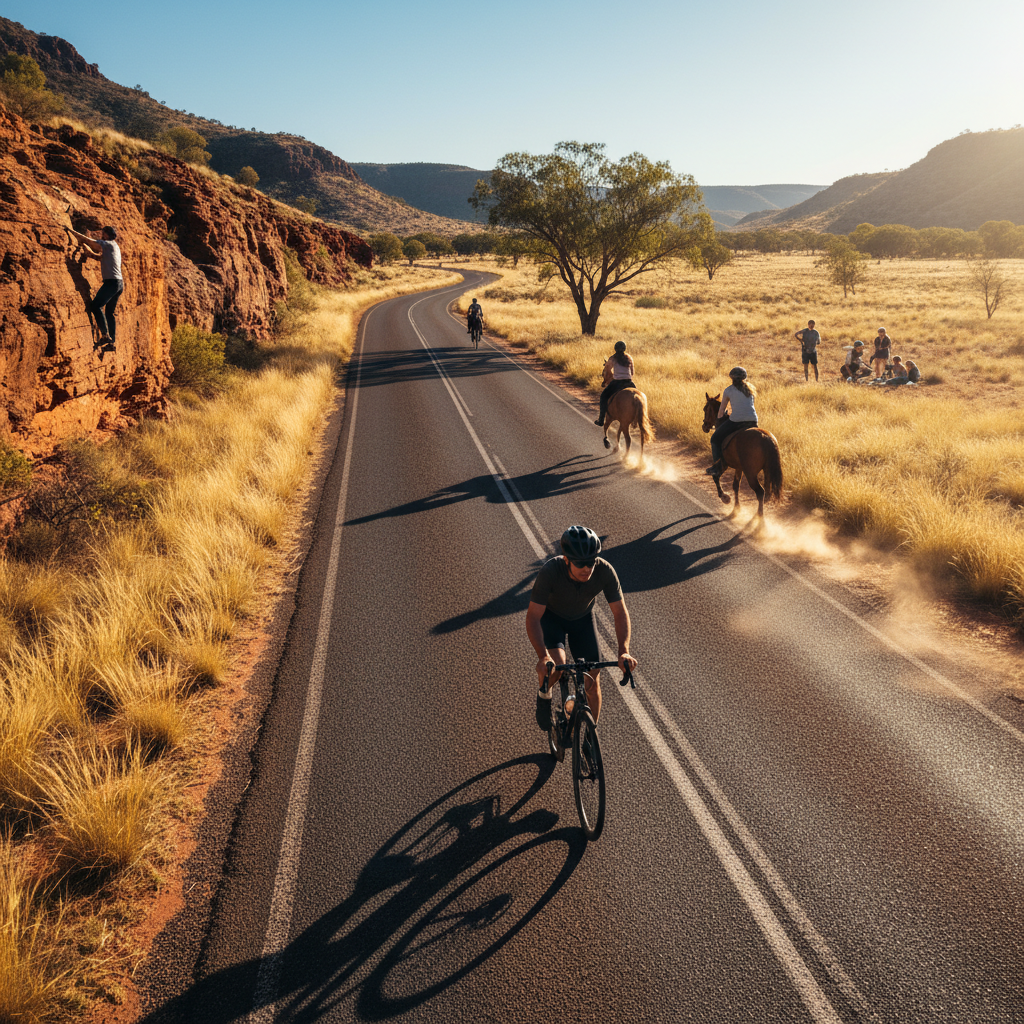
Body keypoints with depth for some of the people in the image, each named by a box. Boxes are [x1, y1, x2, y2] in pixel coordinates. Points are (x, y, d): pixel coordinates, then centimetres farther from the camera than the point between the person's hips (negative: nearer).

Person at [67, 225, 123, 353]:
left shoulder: (109, 244, -3)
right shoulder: (112, 248, 23)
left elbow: (85, 239, -1)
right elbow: (96, 256, 31)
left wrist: (72, 231, 9)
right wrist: (84, 246, 30)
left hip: (112, 281, -9)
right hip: (119, 283, 9)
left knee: (95, 305, -14)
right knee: (109, 312, 9)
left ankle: (105, 336, -20)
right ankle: (112, 342, 6)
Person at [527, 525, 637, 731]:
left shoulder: (605, 571, -31)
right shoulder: (550, 571, -38)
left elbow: (620, 612, -22)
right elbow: (533, 617, -35)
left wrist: (624, 651, -36)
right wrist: (543, 656, -49)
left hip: (582, 618, 2)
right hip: (551, 617, -2)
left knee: (593, 681, -3)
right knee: (556, 666, -29)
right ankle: (544, 694, 6)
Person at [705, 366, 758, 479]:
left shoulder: (728, 390, 7)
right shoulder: (751, 389, 19)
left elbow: (722, 410, 13)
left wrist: (719, 421, 29)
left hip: (736, 421, -5)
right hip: (753, 421, 5)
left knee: (715, 439, 10)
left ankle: (717, 467, 3)